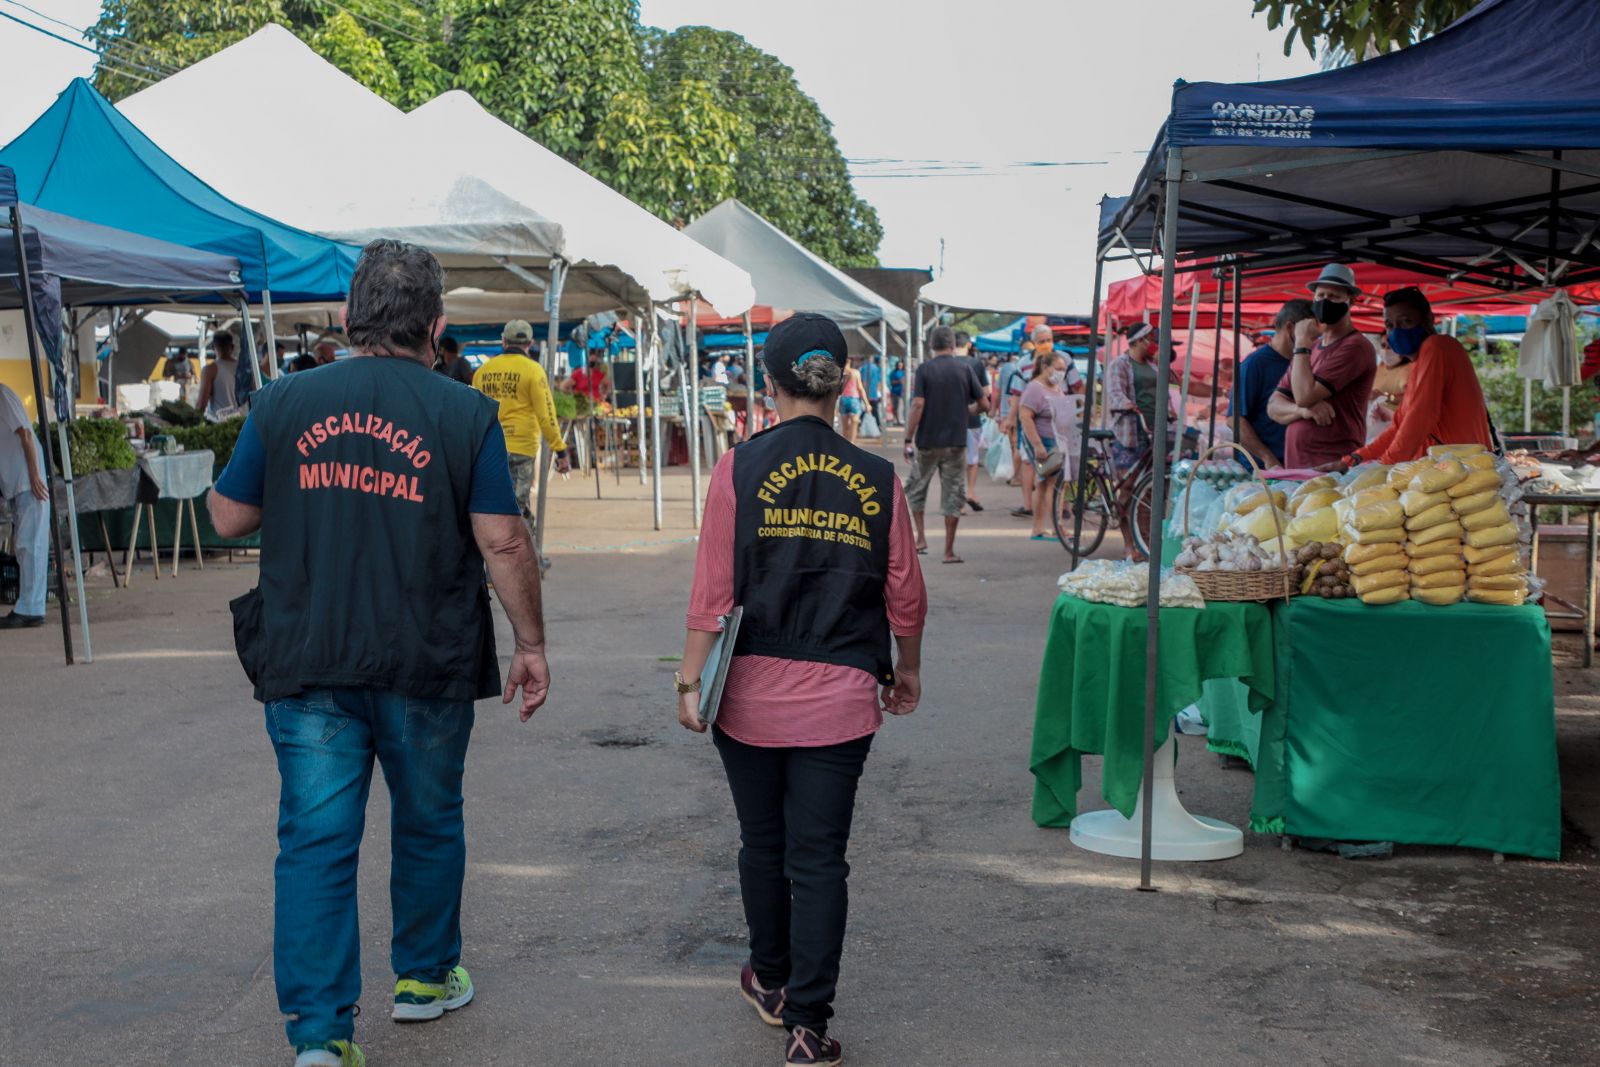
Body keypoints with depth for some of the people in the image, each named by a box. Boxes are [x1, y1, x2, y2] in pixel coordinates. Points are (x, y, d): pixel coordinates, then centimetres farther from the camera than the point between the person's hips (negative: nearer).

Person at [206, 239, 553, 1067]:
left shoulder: (283, 404, 0)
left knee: (315, 841, 4)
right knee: (428, 824, 19)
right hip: (427, 665, -1)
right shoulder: (465, 415, -7)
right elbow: (502, 543, -9)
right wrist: (531, 644, 1)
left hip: (306, 663, 1)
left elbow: (228, 517, 8)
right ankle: (424, 977, 35)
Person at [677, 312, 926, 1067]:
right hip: (840, 697, 0)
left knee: (763, 844, 18)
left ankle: (772, 983, 37)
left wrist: (690, 680, -1)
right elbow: (905, 595, 3)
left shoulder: (740, 469, -8)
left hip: (753, 693, 0)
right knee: (820, 858, 6)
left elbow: (713, 590, -9)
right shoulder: (877, 480, -3)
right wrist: (907, 670, 19)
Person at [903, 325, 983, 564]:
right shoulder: (964, 369, 0)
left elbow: (918, 405, -14)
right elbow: (982, 402, 3)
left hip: (927, 441, -1)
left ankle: (921, 538, 14)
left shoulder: (924, 370, -6)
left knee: (916, 488, 18)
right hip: (956, 442, 1)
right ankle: (949, 550, 5)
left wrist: (908, 439, -9)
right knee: (953, 494, 6)